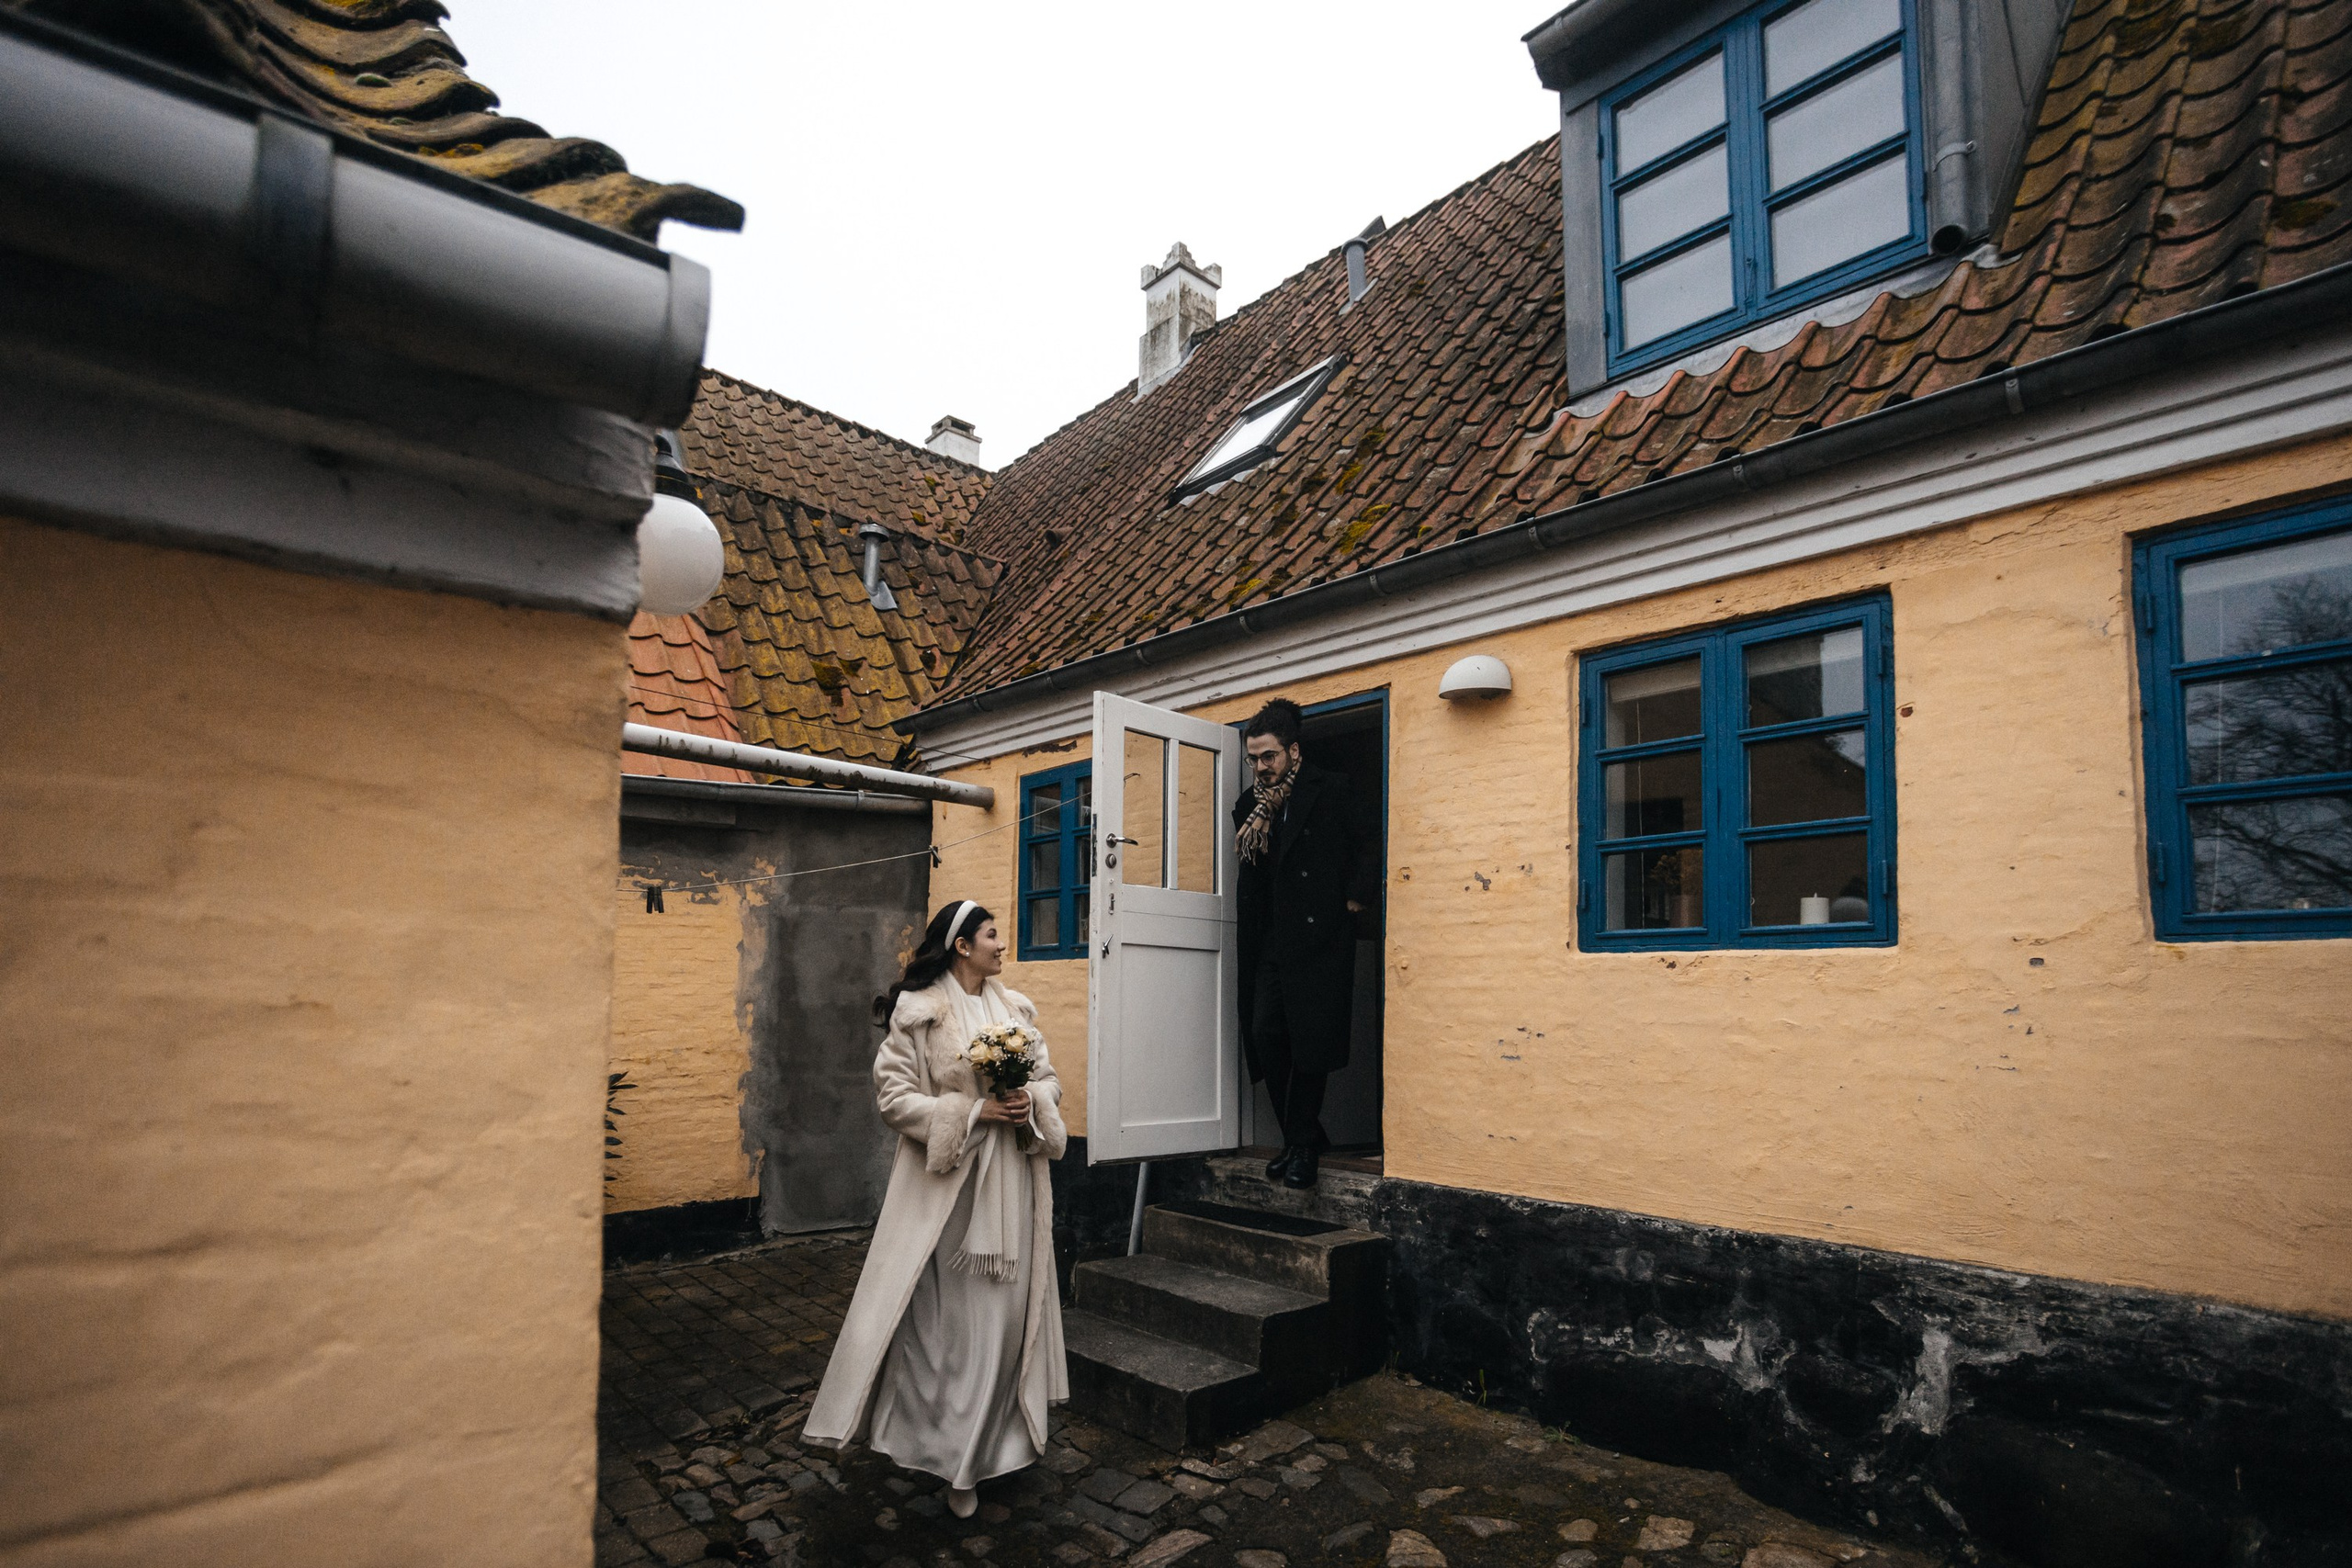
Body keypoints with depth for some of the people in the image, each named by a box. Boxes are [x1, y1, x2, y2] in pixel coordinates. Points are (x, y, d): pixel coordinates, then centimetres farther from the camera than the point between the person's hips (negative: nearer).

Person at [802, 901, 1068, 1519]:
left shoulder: (1017, 1009, 8)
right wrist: (975, 1111, -17)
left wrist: (1033, 1103, -8)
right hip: (946, 1183, -5)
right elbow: (895, 1095, -10)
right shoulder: (919, 1013, -7)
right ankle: (947, 1450, 19)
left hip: (1009, 1183, 5)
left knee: (1003, 1309, 9)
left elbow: (1048, 1078, 14)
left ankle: (982, 1451, 27)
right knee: (942, 1312, 1)